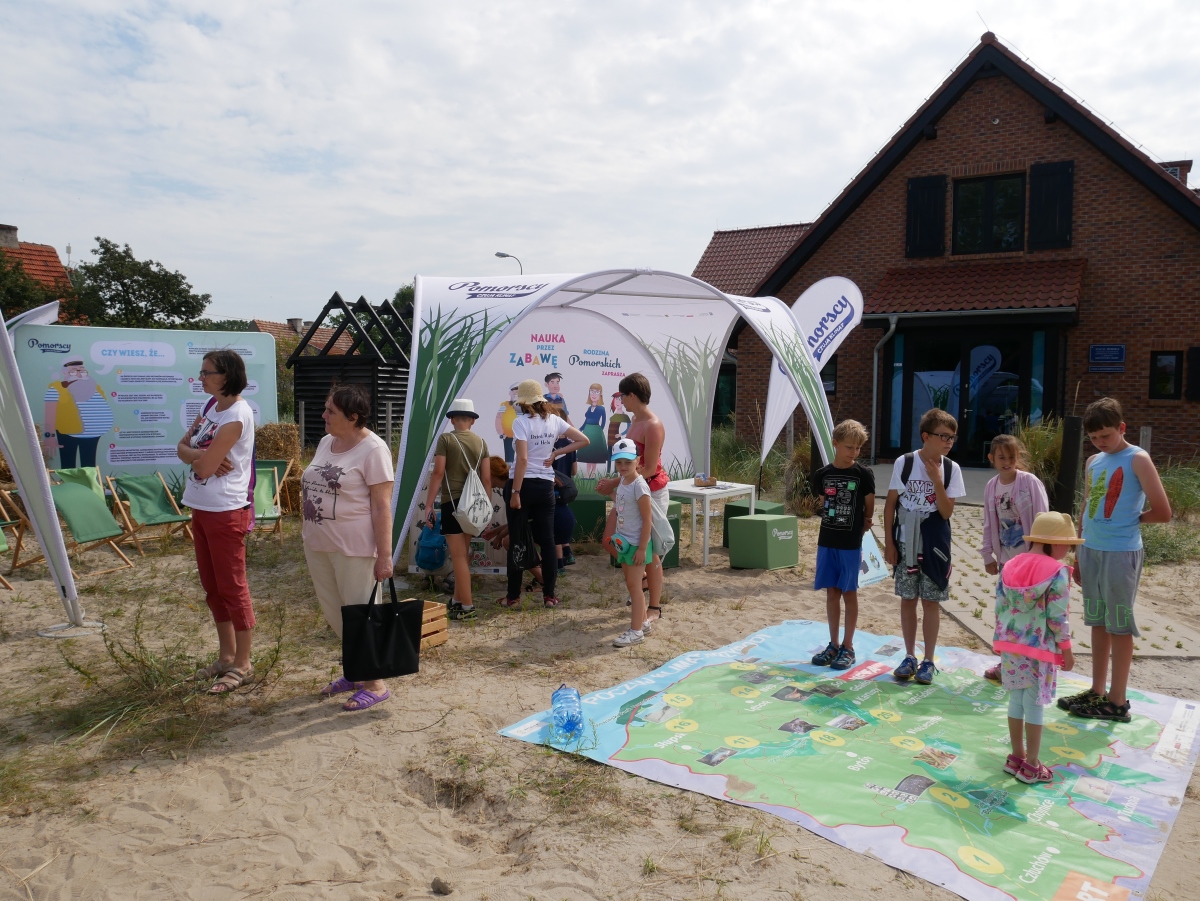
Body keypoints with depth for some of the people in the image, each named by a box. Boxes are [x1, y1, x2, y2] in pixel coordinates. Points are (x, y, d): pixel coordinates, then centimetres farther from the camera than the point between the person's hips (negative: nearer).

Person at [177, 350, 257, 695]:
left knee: (232, 587, -1)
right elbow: (182, 447, 8)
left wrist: (199, 456, 0)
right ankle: (226, 655, 28)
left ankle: (242, 664, 10)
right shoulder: (211, 406, 11)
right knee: (212, 586, 16)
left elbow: (204, 466, -21)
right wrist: (203, 454, -13)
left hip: (226, 511, -9)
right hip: (201, 508, 9)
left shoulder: (237, 414, -18)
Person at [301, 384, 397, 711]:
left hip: (354, 549, -8)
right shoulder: (326, 443, 10)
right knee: (334, 614, 16)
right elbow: (314, 490, 17)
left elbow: (382, 506, -17)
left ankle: (375, 684, 16)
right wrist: (311, 543, 16)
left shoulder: (372, 449, -14)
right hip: (318, 546, 8)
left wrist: (384, 555, -19)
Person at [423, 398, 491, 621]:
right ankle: (457, 601, 25)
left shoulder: (445, 439, -5)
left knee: (458, 556, -2)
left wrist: (428, 504, -6)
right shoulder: (481, 442, 7)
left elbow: (438, 473, -10)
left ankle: (467, 607, 0)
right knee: (463, 553, 16)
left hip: (453, 503, -5)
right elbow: (486, 478, 6)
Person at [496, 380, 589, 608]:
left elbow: (522, 459, -19)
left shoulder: (521, 422, -12)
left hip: (524, 484, -4)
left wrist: (515, 492, -17)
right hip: (545, 486, 4)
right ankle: (549, 595, 12)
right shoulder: (554, 420, 3)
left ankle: (513, 595, 11)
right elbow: (583, 440, 5)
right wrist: (555, 453, 5)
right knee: (547, 539, 9)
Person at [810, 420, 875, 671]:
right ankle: (833, 645, 19)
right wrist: (836, 523, 7)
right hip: (826, 542, 3)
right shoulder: (822, 475, 1)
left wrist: (858, 526, 9)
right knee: (832, 592, 10)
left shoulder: (864, 474, -7)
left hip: (851, 544, -3)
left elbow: (869, 509, 2)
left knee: (849, 593, 5)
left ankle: (848, 647, 14)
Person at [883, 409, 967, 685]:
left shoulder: (951, 469, -4)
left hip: (934, 542, 0)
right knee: (907, 598, 8)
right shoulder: (904, 462, -6)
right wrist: (888, 543, -3)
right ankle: (909, 656, 22)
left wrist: (937, 481, -20)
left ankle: (928, 661, 16)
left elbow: (946, 512, -8)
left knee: (930, 600, 5)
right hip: (905, 541, 0)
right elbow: (890, 503, -1)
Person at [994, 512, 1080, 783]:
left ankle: (1016, 757, 27)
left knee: (1015, 700, 15)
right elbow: (1057, 617, -13)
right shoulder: (1057, 572, -13)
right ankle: (1031, 766, 15)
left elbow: (1000, 607, 6)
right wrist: (1066, 650, -2)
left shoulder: (1011, 565, 4)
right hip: (1040, 650, -5)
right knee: (1034, 705, 5)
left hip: (1011, 645, 5)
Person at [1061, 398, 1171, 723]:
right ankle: (1097, 692, 24)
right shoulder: (1093, 462, 11)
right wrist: (1078, 555, 15)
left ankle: (1117, 701, 12)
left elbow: (1163, 513, -10)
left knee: (1120, 625, 3)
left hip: (1121, 553, -6)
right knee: (1098, 622, 14)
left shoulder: (1138, 460, -8)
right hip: (1091, 550, 6)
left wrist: (1129, 519, 4)